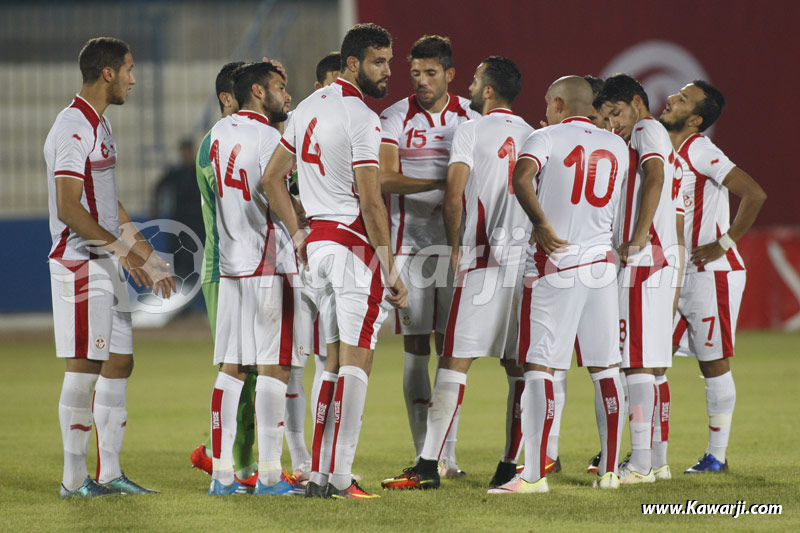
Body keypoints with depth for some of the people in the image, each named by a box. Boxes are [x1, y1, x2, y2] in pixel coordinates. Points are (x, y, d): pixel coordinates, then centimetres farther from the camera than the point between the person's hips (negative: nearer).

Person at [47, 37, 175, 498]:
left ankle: (109, 473, 13)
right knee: (85, 367, -7)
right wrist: (122, 249, -21)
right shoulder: (73, 129, -14)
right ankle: (74, 479, -1)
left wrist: (148, 257, 21)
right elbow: (69, 209, -21)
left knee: (119, 363, 9)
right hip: (79, 263, -10)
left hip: (109, 264, 10)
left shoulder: (101, 126, 17)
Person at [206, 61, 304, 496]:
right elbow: (277, 208, -13)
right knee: (273, 367, -4)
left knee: (230, 368, 7)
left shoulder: (219, 134, 12)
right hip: (267, 265, -7)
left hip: (229, 265, 7)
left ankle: (221, 475, 6)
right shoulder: (269, 139, -11)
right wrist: (294, 267, -7)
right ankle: (269, 475, -5)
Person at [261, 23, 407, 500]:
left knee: (332, 358, 13)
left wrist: (299, 237, 20)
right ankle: (340, 477, -10)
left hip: (317, 241, 8)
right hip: (354, 245, -8)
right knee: (357, 360, -6)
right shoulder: (362, 120, -15)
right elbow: (371, 202, -18)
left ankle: (319, 475, 13)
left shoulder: (310, 108, 12)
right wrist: (391, 272, -15)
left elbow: (272, 178, 18)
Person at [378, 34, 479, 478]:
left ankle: (447, 454, 5)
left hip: (456, 242, 2)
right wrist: (442, 183, -23)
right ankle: (423, 455, 3)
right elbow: (385, 178, -13)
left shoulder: (472, 117, 6)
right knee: (416, 349, -2)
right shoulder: (395, 118, -1)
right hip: (409, 242, -2)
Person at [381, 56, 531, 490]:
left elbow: (453, 198, -12)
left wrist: (455, 245, 0)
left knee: (454, 362, -6)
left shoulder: (471, 131, -4)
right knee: (518, 367, 10)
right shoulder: (532, 136, 12)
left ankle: (428, 465, -9)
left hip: (485, 261, -5)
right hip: (527, 258, 5)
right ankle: (512, 465, 11)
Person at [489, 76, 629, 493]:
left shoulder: (547, 138, -3)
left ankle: (534, 474, -8)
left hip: (553, 263, -5)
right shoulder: (616, 147, 12)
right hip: (601, 260, 5)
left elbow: (521, 178, -22)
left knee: (539, 367, -4)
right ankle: (610, 470, 11)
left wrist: (542, 224, -16)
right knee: (604, 369, 9)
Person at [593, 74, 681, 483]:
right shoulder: (662, 142, 25)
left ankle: (640, 463, -14)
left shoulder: (648, 131, -4)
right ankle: (656, 461, 12)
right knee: (653, 364, 10)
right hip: (662, 262, 10)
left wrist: (639, 238, -27)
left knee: (638, 361, -11)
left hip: (643, 261, -10)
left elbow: (655, 177, -23)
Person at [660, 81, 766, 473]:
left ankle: (717, 456, 7)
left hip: (712, 273, -9)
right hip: (676, 275, 9)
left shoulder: (701, 152, -16)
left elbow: (754, 194, -24)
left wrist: (724, 243, -19)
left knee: (714, 364, -1)